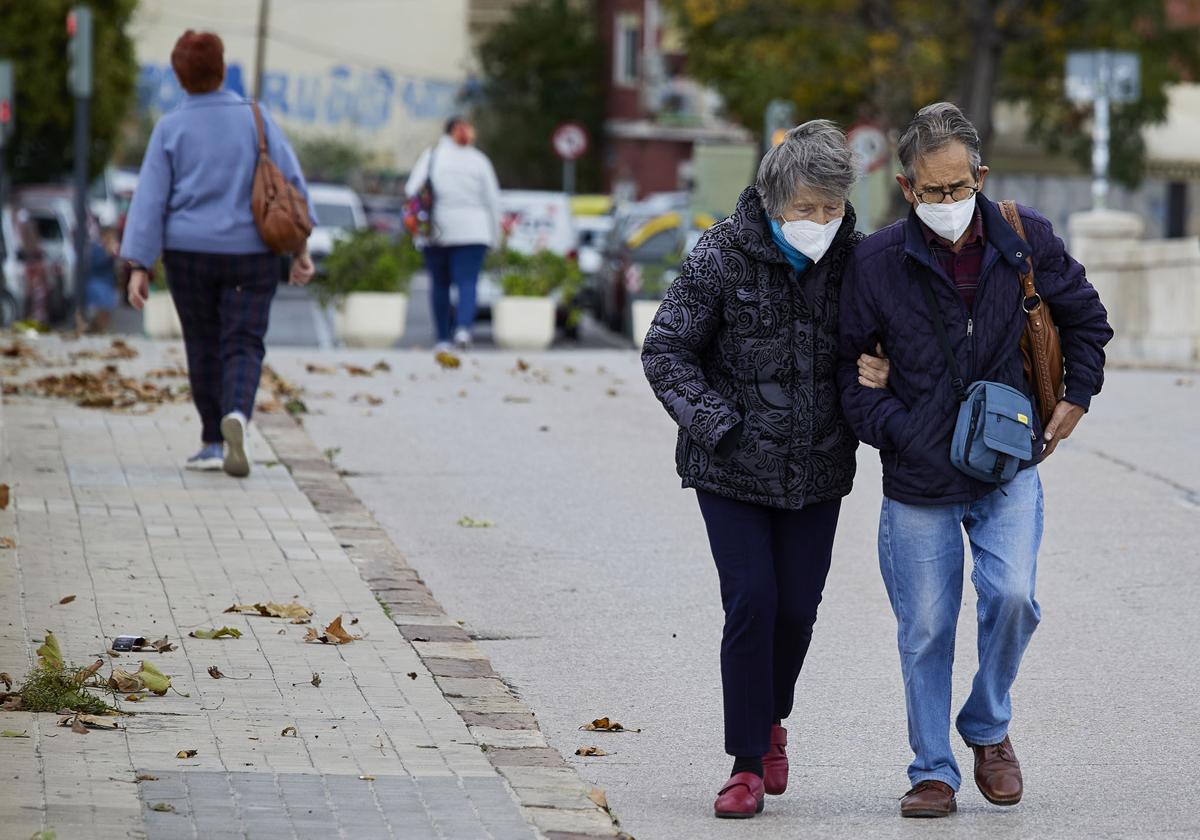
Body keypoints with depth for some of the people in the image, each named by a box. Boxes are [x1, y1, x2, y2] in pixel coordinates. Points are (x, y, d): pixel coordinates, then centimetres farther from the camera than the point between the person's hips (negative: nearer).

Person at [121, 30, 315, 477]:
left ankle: (214, 442, 17)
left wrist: (139, 268, -6)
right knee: (242, 347, 0)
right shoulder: (256, 120, -2)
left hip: (190, 254, 0)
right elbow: (291, 183, -5)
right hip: (250, 254, 0)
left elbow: (150, 200, -6)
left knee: (204, 346, 15)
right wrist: (300, 248, -2)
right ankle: (236, 416, -27)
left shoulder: (170, 129, -4)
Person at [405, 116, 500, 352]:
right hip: (472, 231, -1)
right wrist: (495, 234, 11)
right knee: (467, 282, -7)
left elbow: (412, 191, -4)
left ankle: (442, 339, 10)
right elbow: (492, 199, 6)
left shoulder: (431, 157, 6)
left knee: (439, 284, 10)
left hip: (436, 231, 1)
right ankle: (464, 327, -30)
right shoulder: (479, 160, 6)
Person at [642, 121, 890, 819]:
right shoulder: (723, 256, -12)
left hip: (817, 469, 3)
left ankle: (771, 718, 34)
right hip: (732, 468, -3)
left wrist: (876, 376, -9)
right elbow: (665, 351, -7)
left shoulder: (855, 259, -3)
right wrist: (719, 426, -15)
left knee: (798, 607, 6)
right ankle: (749, 762, 2)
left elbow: (875, 345, 13)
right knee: (752, 602, -9)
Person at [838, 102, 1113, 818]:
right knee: (926, 632, 2)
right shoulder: (878, 263, -10)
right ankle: (934, 773, 17)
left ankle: (989, 728, 10)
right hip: (919, 478, -1)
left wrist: (1078, 397, 10)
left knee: (1012, 596, -16)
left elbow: (1085, 317, 14)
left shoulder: (1025, 239, -5)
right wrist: (890, 428, -9)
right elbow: (845, 362, 2)